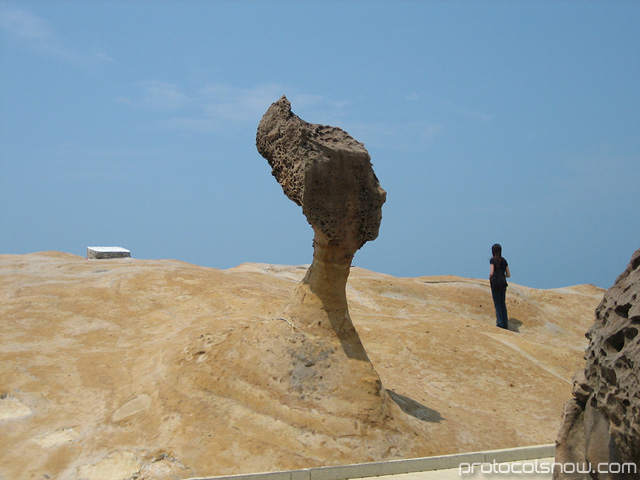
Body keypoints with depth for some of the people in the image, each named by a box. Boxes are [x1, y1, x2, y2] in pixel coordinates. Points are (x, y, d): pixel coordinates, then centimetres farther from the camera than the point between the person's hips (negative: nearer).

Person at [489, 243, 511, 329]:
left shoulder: (492, 260, -11)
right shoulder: (504, 260, 5)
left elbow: (491, 273, -21)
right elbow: (508, 275, 4)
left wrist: (490, 277, -1)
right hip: (503, 285, 5)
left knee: (497, 305, 2)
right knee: (503, 305, 13)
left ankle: (500, 324, 2)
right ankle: (505, 325, 15)